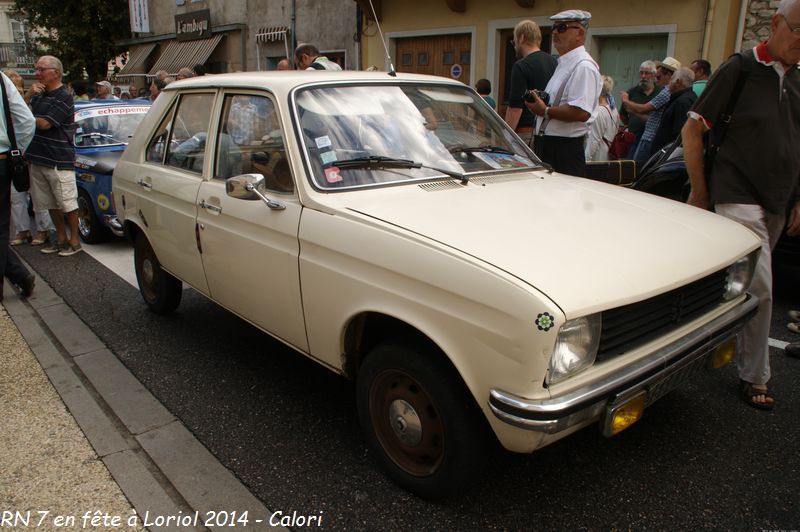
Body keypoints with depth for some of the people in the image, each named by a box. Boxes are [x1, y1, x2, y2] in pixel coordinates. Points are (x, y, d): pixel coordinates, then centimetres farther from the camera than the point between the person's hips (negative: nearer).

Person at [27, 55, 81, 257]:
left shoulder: (63, 97, -11)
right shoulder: (40, 94, 15)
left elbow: (44, 124, -16)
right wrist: (32, 96, -4)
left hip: (59, 161, -8)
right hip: (37, 158, 8)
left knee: (68, 203, 1)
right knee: (51, 204, 15)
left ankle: (74, 240, 11)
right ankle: (61, 238, 25)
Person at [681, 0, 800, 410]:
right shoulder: (739, 70, -7)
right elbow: (692, 130, -6)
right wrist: (699, 192, -6)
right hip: (738, 197, -6)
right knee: (759, 288, -8)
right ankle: (754, 377, 5)